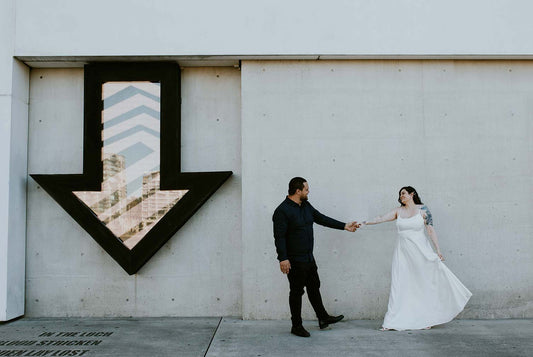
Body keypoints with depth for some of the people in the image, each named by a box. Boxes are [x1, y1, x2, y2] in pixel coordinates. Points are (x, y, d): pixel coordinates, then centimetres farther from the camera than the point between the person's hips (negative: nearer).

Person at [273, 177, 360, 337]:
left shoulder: (306, 206, 10)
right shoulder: (282, 211, -17)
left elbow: (322, 219, 17)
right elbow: (279, 237, -20)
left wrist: (344, 226, 16)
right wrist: (283, 259, -24)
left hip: (309, 258, 8)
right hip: (294, 260, -8)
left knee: (314, 287, 18)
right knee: (297, 292, 2)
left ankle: (323, 318, 32)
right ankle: (296, 326, 16)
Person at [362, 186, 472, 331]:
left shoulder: (422, 209, 0)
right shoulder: (398, 211, 8)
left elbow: (431, 230, -2)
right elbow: (382, 218, 4)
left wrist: (438, 250, -5)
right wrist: (366, 222, -6)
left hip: (420, 250, -2)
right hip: (403, 252, 2)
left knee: (424, 283, 3)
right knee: (399, 285, -1)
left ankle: (426, 319, 16)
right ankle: (392, 321, 1)